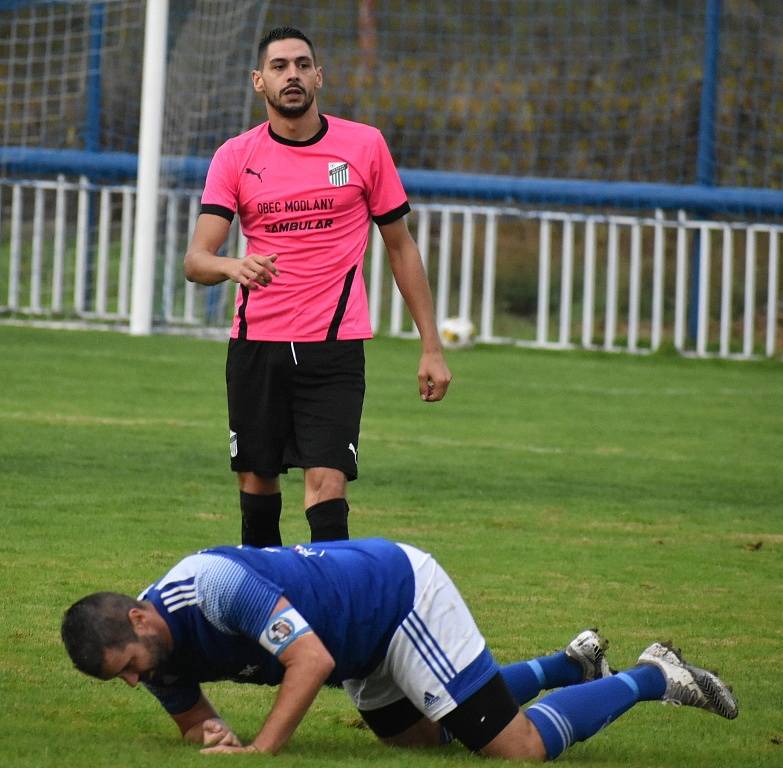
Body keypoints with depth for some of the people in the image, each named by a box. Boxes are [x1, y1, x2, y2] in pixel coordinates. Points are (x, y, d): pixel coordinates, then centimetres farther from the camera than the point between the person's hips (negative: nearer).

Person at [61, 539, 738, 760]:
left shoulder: (213, 585, -34)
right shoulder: (156, 650, -7)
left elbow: (313, 660, -36)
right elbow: (192, 719, 8)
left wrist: (258, 751, -39)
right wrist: (210, 733, -17)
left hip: (404, 594, -10)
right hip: (371, 645, 10)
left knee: (519, 747, -10)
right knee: (412, 733, 28)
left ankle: (651, 679, 10)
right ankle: (572, 665, 37)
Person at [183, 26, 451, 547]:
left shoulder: (364, 146, 2)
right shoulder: (235, 157, 2)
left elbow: (401, 246, 9)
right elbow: (197, 258, -7)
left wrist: (432, 347, 5)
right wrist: (233, 267, -32)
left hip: (335, 347, -2)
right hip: (256, 344, 2)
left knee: (326, 482, -14)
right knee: (257, 481, 8)